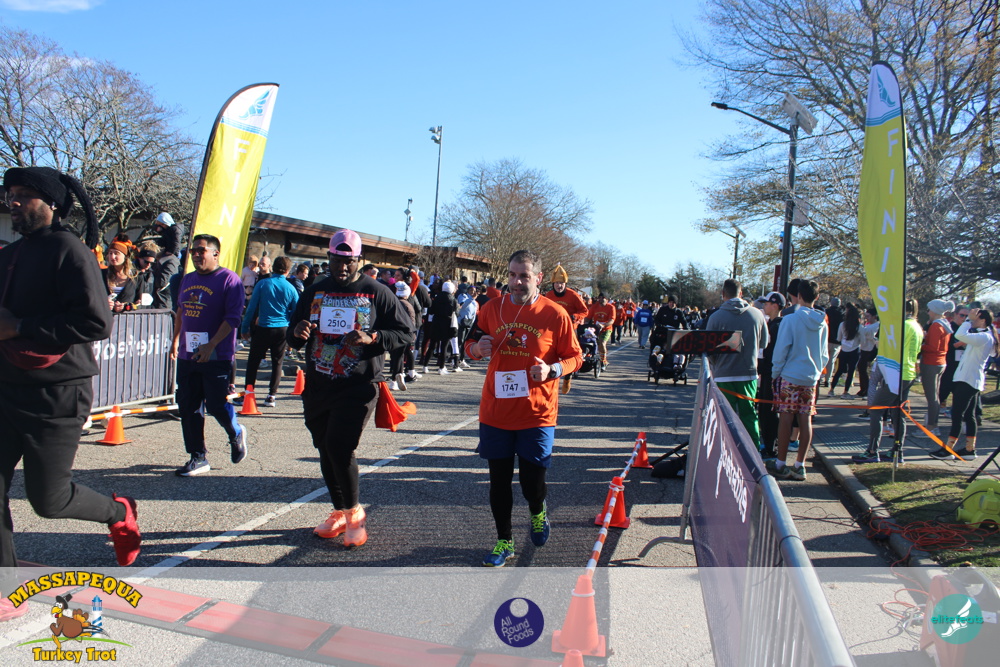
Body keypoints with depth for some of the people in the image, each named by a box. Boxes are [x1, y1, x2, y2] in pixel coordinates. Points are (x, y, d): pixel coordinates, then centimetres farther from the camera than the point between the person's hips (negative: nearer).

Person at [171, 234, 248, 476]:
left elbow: (233, 318, -16)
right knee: (188, 408, 6)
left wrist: (211, 345, -21)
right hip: (187, 356, 7)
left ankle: (236, 435, 26)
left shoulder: (229, 280, -9)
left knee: (217, 405, -5)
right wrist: (176, 340, 24)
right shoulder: (187, 280, 14)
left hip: (217, 357, -7)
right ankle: (198, 458, 16)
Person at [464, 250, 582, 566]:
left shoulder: (555, 314, -5)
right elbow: (471, 344, 15)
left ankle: (538, 513, 39)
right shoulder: (492, 308, 3)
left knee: (532, 479, 2)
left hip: (537, 412, -2)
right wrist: (478, 347, -9)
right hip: (495, 410, 3)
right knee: (499, 479, 10)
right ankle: (504, 541, 29)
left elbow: (574, 357, 2)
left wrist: (552, 370, -18)